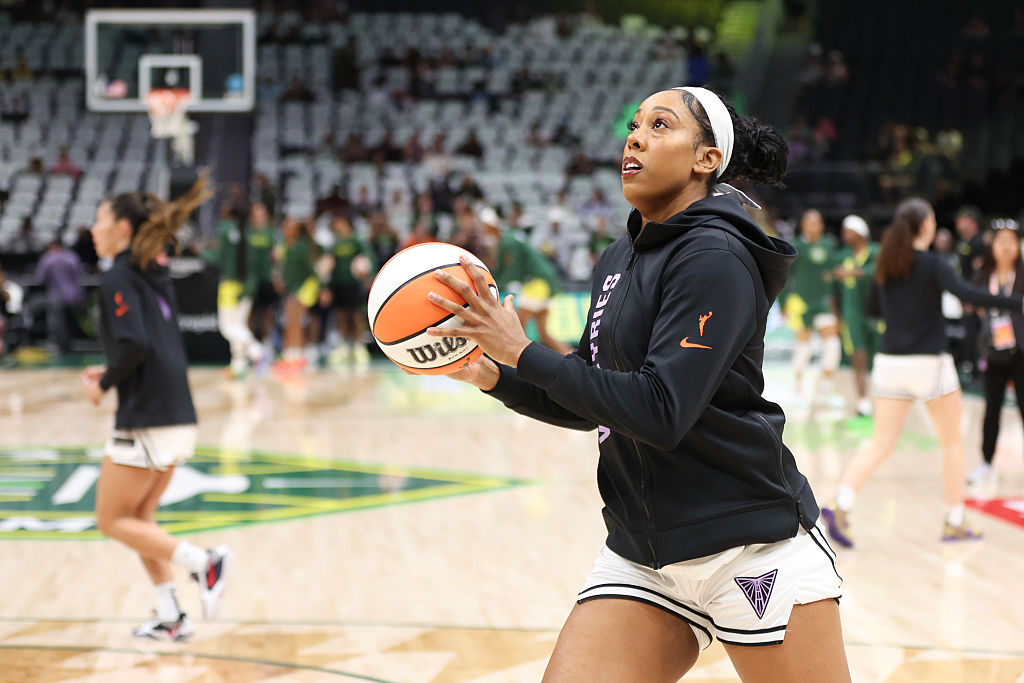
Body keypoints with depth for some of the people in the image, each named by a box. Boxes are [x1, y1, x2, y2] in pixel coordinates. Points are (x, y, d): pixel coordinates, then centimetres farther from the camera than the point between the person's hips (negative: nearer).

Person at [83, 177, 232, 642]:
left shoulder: (118, 278, -11)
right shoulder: (155, 276, 15)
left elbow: (134, 345, -22)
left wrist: (104, 384, -7)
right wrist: (112, 373, 13)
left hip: (145, 422, -9)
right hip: (179, 418, 9)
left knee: (112, 521, 3)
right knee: (139, 517, 18)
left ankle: (202, 562, -12)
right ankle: (170, 617, 15)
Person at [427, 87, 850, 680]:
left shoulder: (715, 258, -14)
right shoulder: (621, 258, 11)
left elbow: (660, 411, -22)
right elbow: (591, 405, 18)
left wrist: (522, 352, -18)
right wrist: (493, 375, 1)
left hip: (752, 544, -7)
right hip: (640, 552, 7)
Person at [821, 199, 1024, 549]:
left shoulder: (887, 264, 7)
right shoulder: (932, 264, -10)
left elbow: (875, 308, 21)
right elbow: (967, 293, -26)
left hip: (889, 362, 5)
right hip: (928, 363, -5)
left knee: (882, 443, 4)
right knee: (952, 441, 11)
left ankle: (840, 504, -16)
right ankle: (955, 522, 15)